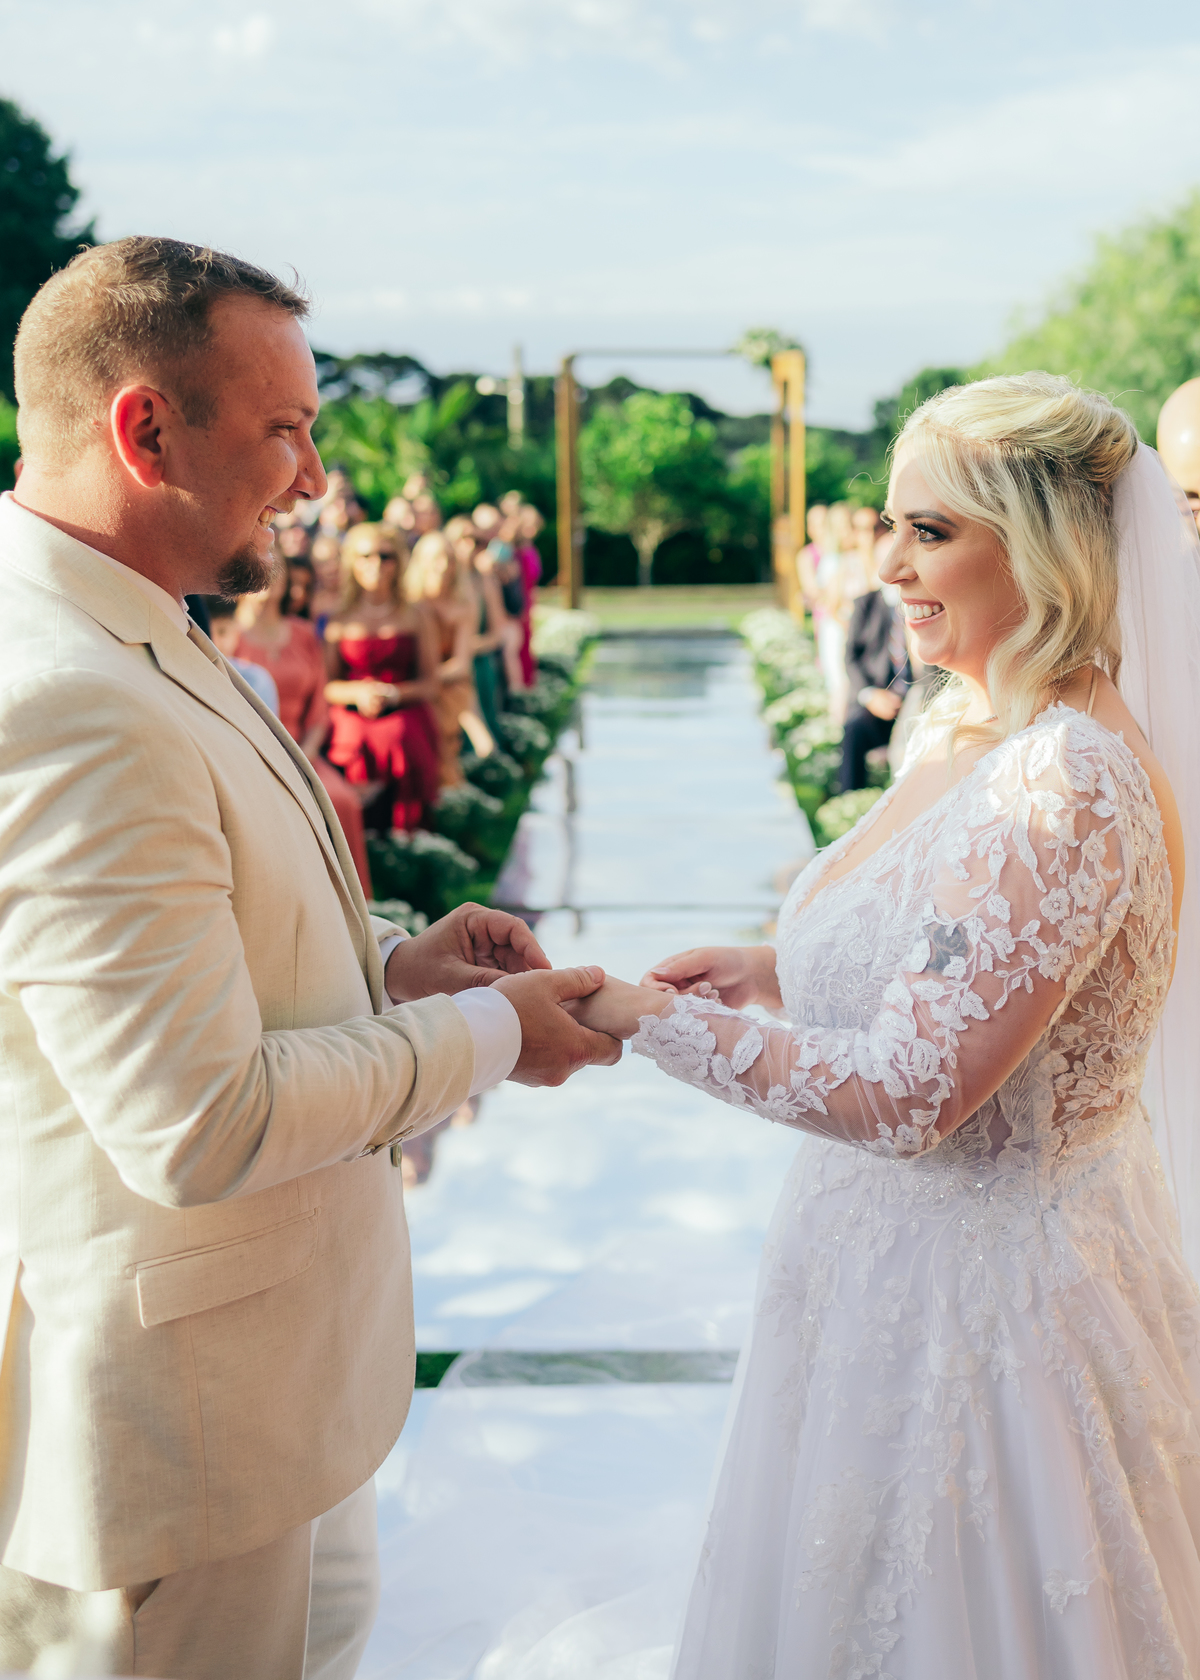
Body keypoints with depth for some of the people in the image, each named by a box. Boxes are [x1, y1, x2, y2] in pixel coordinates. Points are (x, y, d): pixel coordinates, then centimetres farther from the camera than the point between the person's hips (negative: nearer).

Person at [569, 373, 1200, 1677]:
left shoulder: (1072, 788, -26)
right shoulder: (964, 724, 3)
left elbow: (908, 1093, -28)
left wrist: (647, 1015, -22)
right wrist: (780, 971, 3)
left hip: (984, 1289, -9)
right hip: (905, 1272, 9)